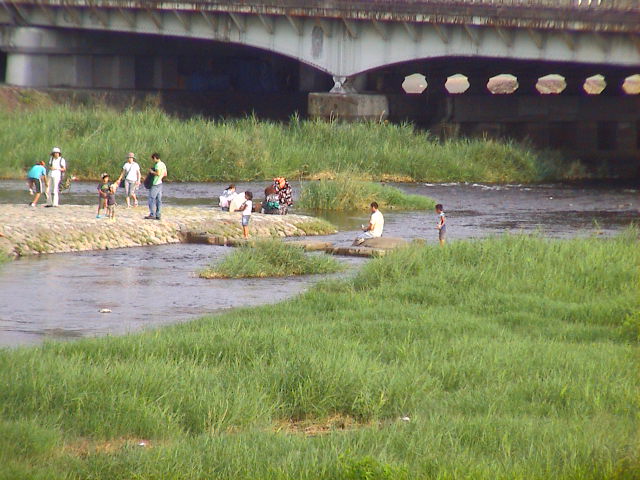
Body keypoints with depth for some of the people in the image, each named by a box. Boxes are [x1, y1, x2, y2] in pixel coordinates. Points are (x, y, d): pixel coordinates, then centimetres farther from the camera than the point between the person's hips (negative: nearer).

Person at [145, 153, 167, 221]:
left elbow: (158, 173, -26)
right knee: (159, 200, 8)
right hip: (160, 183, 9)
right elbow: (165, 175, 18)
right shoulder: (163, 164, 12)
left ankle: (152, 214, -7)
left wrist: (152, 172, -12)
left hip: (155, 184, -9)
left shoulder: (158, 165, -15)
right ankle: (158, 215, 7)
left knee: (151, 199, -5)